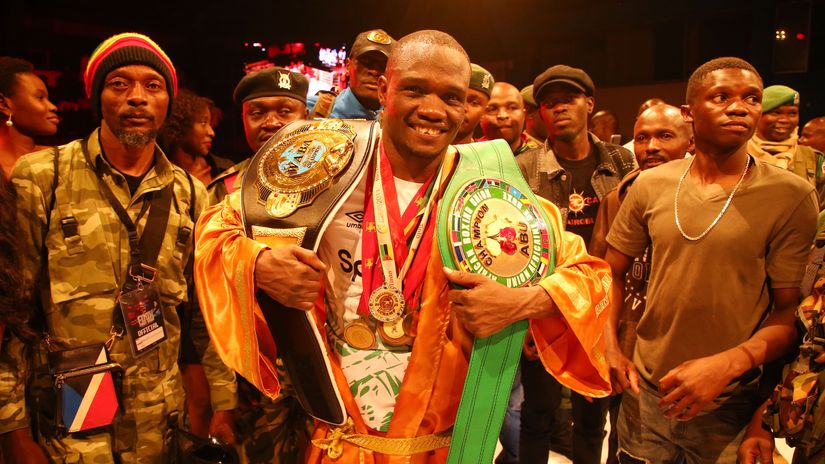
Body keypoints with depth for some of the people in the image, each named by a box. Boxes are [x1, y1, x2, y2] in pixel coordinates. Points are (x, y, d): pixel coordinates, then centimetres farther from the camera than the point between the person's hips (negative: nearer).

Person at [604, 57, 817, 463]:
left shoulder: (793, 196, -9)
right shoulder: (650, 185, -2)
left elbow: (793, 313, -8)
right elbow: (612, 274, 6)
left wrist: (728, 364, -23)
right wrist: (610, 347, -7)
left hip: (729, 408, -2)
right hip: (645, 394, 2)